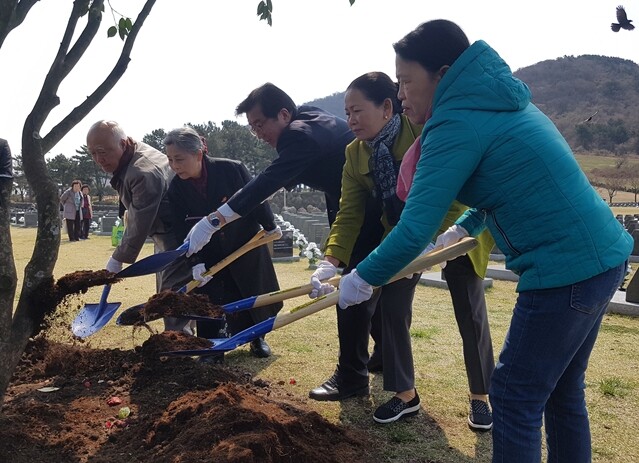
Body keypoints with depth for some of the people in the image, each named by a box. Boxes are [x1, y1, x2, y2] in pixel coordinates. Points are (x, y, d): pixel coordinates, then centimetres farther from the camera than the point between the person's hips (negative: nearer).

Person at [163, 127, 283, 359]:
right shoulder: (176, 188, -15)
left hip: (246, 246, -1)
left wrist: (270, 226, 1)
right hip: (210, 256, 1)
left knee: (254, 298, 13)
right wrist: (196, 262, -25)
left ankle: (257, 338, 36)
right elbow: (184, 229, -15)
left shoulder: (232, 169, -26)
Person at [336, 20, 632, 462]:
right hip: (600, 256, 9)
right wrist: (464, 227, 34)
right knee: (562, 391, 20)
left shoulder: (457, 123, -16)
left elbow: (415, 229, -19)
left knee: (515, 396, 3)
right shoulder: (498, 102, 13)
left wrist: (362, 279, -6)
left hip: (566, 269, -9)